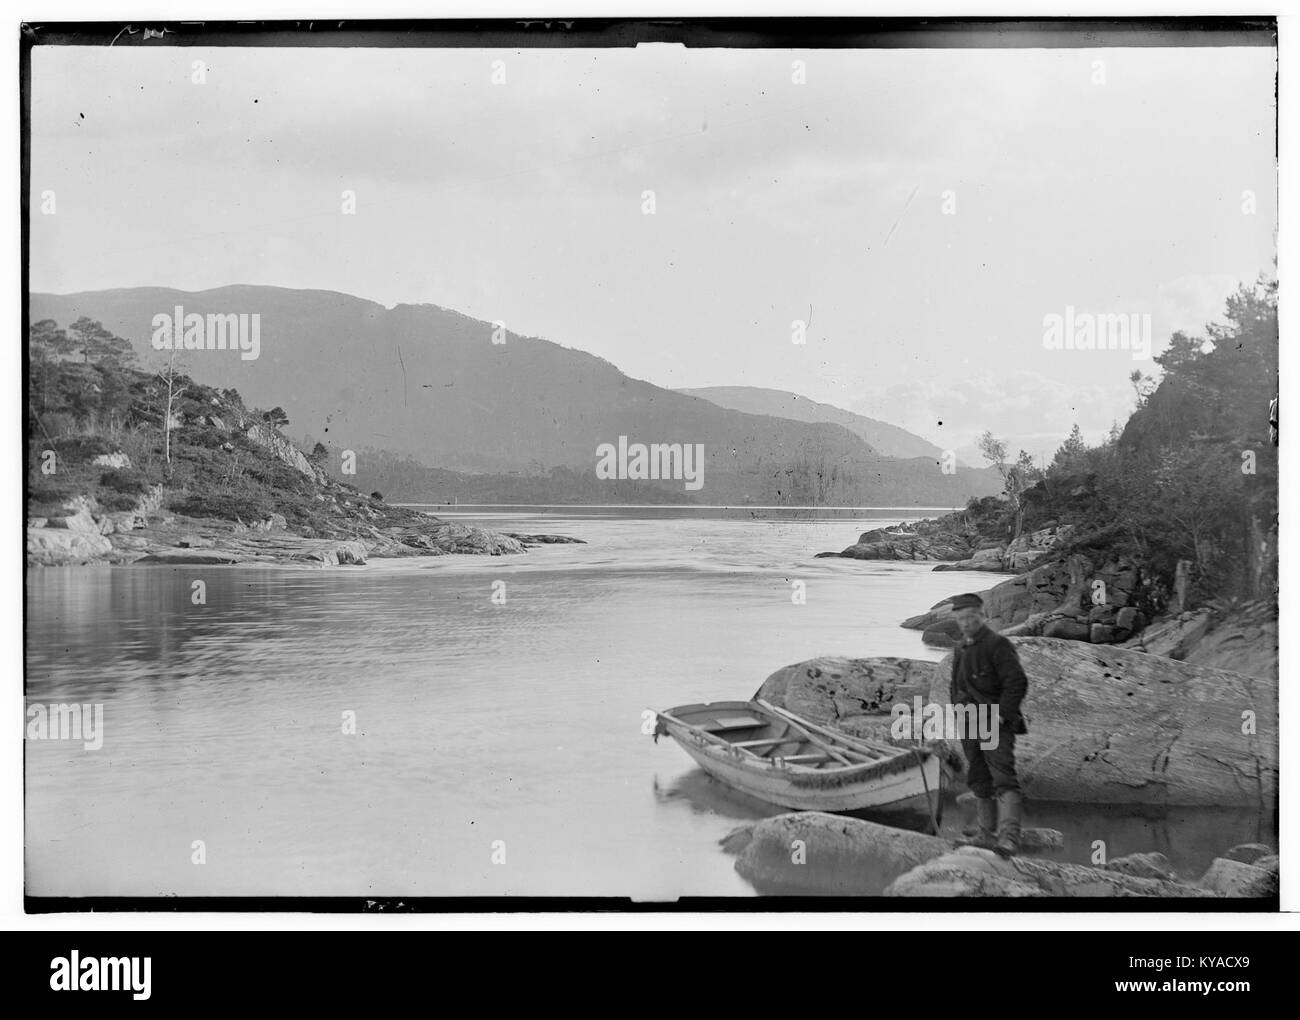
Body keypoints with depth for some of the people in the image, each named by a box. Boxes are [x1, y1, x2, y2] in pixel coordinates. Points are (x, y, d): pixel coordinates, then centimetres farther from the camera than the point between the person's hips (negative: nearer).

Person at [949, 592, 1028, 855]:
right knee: (979, 782, 14)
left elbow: (1017, 682, -18)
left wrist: (1001, 714, -19)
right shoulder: (960, 648, 15)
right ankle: (987, 834, 23)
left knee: (1003, 779, -18)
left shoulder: (997, 644, -11)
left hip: (996, 725, -8)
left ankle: (1009, 836, -29)